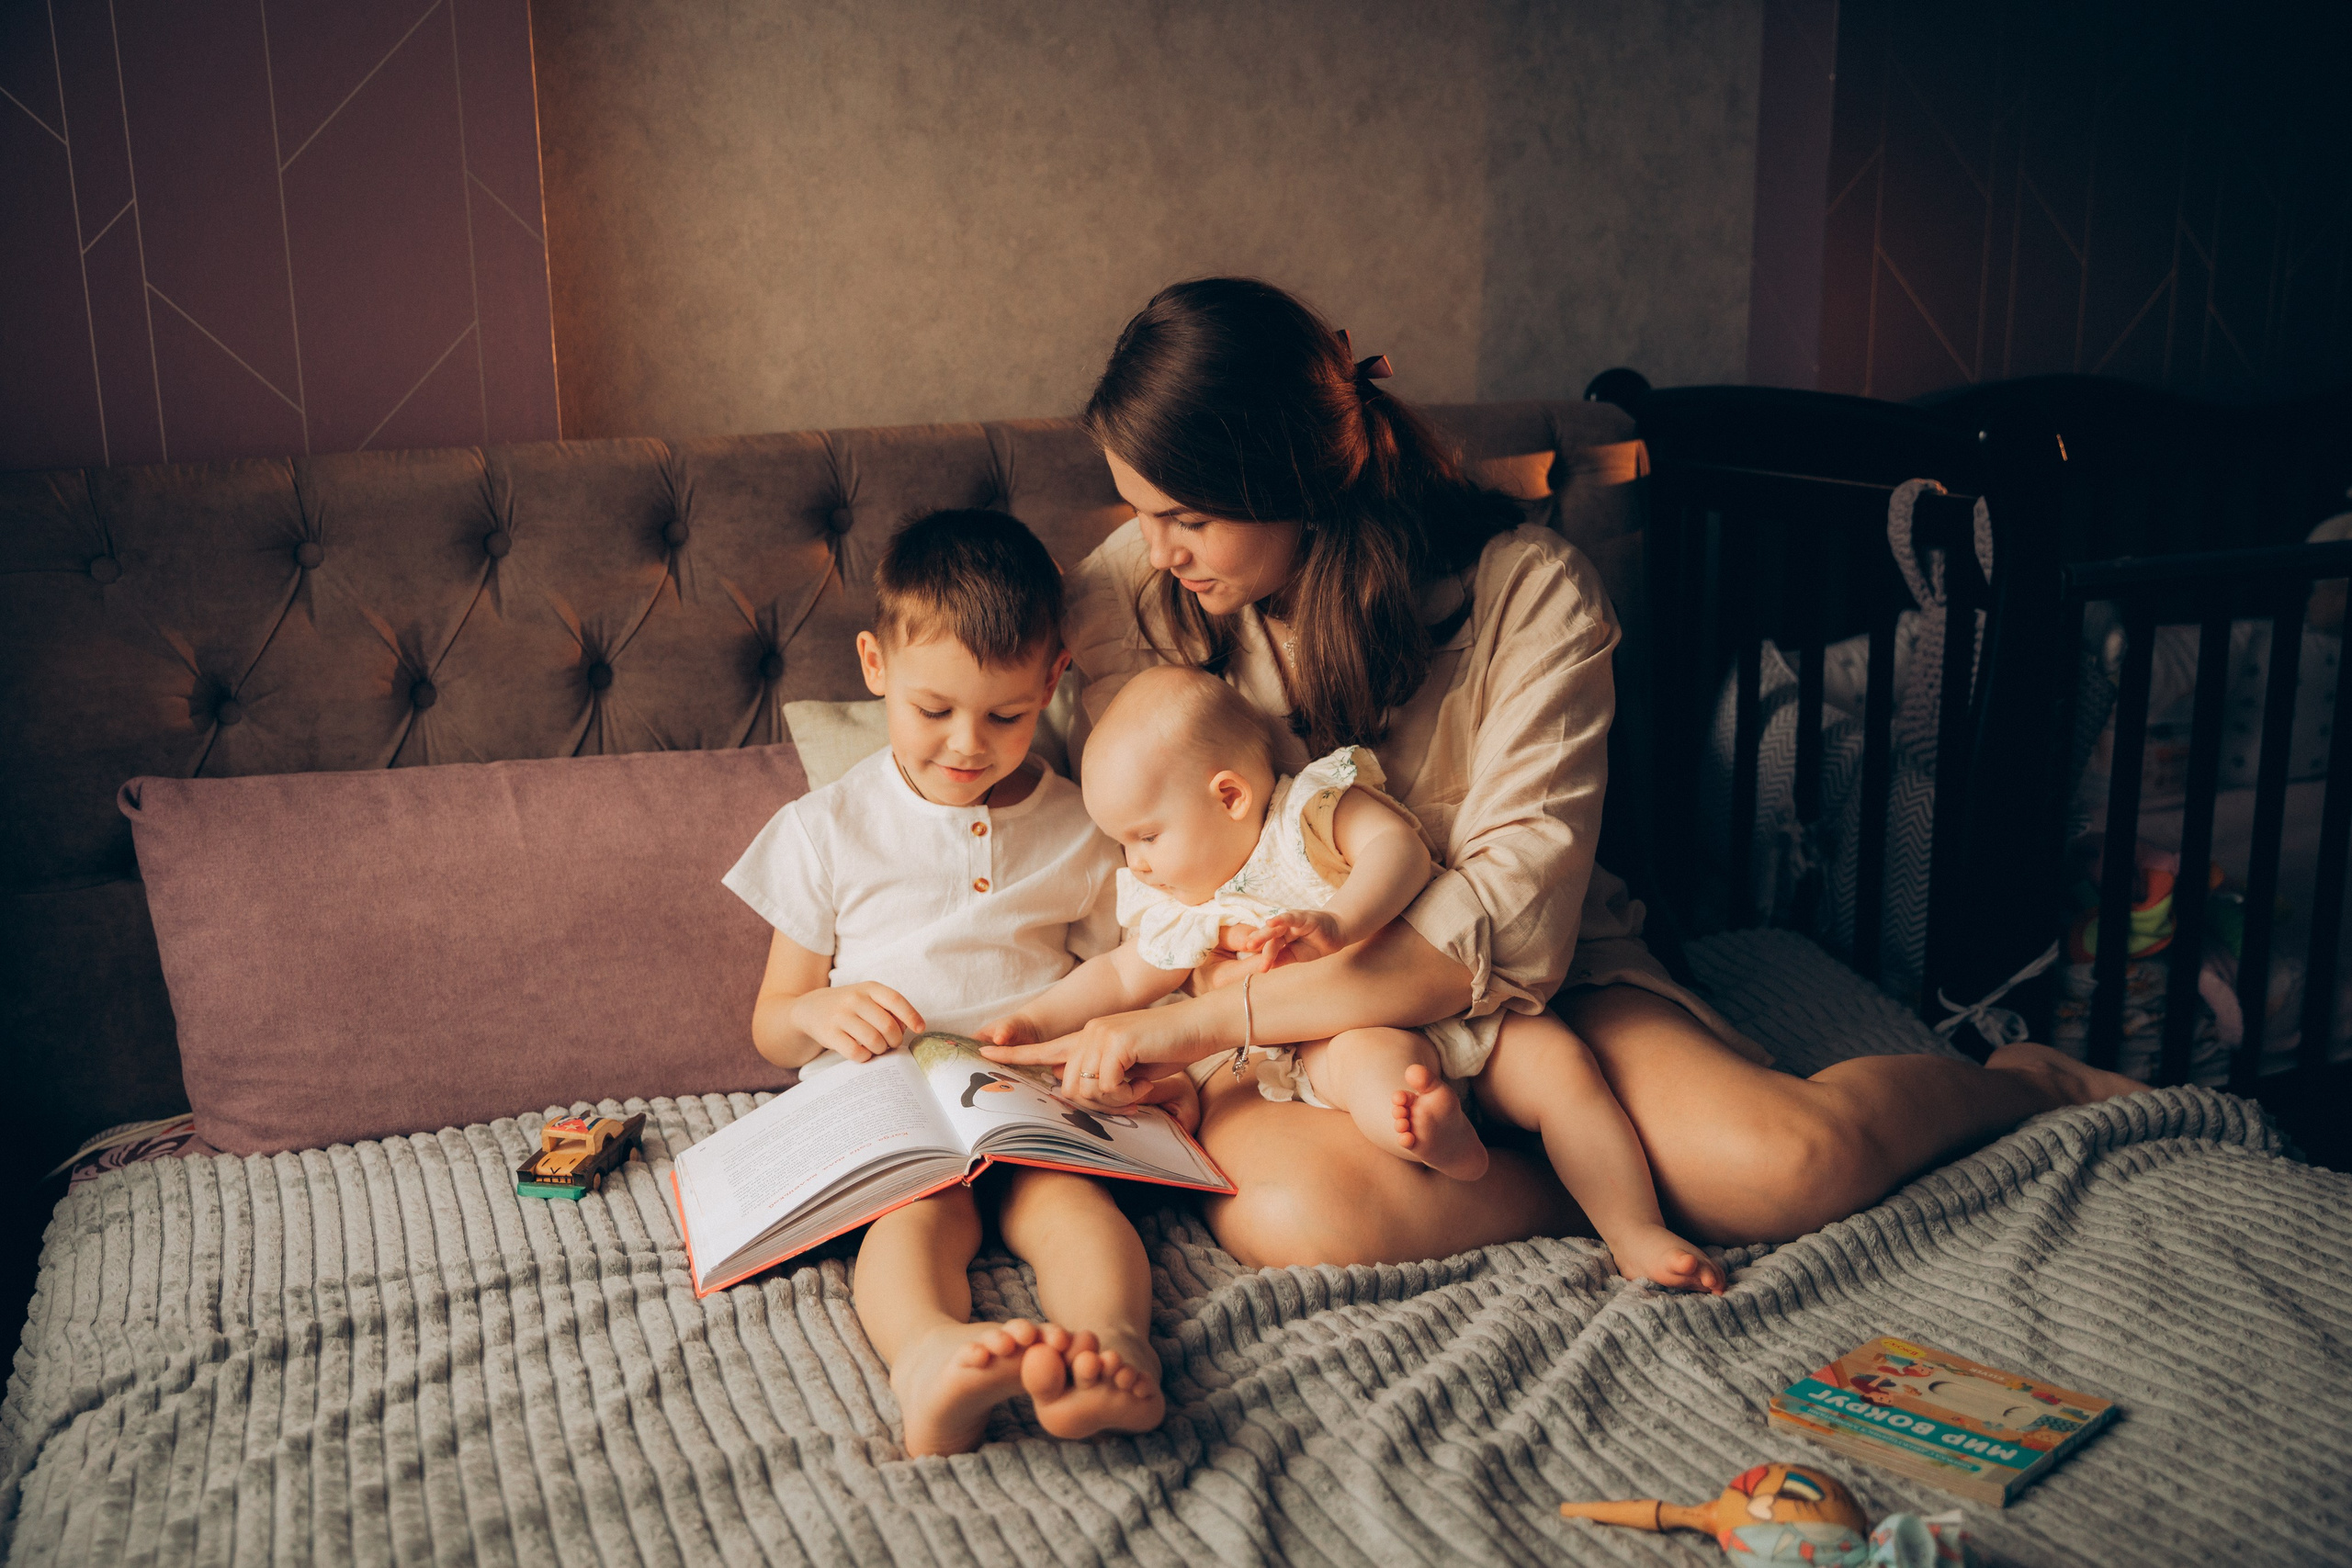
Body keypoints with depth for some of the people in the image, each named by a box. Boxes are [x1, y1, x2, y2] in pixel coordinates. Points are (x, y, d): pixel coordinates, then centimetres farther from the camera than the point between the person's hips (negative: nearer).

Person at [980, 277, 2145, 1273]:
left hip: (1526, 985, -1)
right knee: (1300, 1210, -36)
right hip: (1285, 1020, 1)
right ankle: (1641, 1174, -11)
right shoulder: (1130, 597, -8)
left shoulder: (1529, 593, -17)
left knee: (1791, 1164, -25)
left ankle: (2022, 1083, 11)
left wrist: (1199, 1021, -28)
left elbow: (1511, 920, -23)